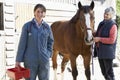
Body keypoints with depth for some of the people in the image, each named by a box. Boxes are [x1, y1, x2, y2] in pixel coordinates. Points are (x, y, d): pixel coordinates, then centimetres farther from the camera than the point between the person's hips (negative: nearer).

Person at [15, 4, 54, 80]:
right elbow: (22, 43, -6)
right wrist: (18, 60, -7)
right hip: (30, 60, -3)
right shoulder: (27, 26, -6)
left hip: (44, 60, 3)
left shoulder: (47, 27, 2)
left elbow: (50, 41, 14)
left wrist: (49, 54, 3)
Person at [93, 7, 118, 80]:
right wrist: (94, 36, 3)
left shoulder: (113, 25, -14)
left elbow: (112, 40, -21)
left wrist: (99, 39, -21)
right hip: (100, 51, 8)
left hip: (108, 52, -8)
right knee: (104, 71, 18)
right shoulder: (102, 23, 11)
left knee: (109, 71, -1)